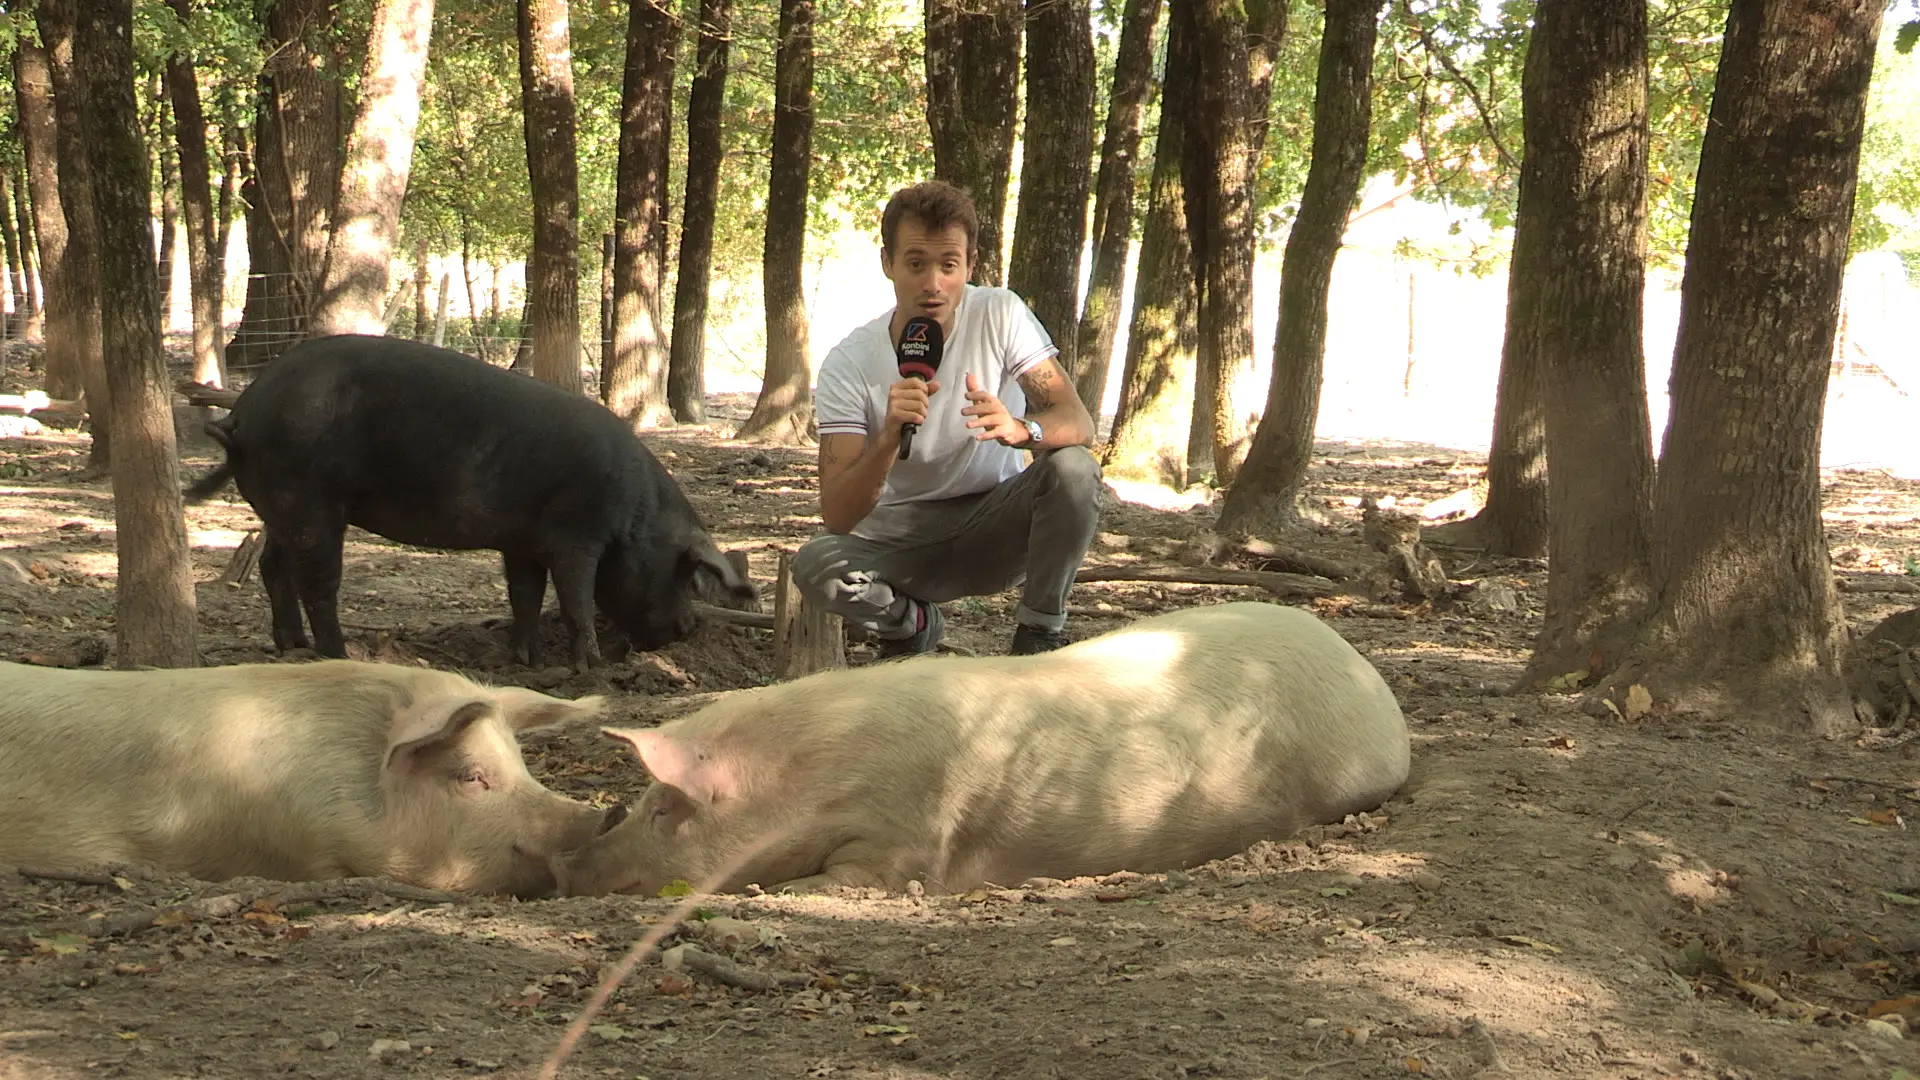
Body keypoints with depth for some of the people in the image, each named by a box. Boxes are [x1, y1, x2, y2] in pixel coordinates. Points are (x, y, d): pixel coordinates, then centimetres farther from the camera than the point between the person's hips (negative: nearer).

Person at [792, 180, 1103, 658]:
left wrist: (1020, 429, -41)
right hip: (905, 539, -1)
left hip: (996, 528, 1)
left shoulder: (1000, 316, -12)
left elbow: (1078, 422, -18)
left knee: (1074, 469, -29)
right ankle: (910, 620, 4)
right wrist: (889, 439, -42)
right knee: (814, 565, -30)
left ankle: (1040, 632, -7)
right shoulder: (848, 364, -16)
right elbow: (836, 517, -23)